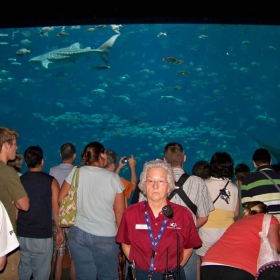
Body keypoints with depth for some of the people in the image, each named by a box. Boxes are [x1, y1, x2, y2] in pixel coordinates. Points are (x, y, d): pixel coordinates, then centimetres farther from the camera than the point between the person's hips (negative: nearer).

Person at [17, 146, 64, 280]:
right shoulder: (51, 181, -6)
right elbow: (56, 209, -5)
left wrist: (16, 231, 17)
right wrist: (59, 231, 8)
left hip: (21, 235, 3)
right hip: (42, 236, -3)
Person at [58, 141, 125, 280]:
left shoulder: (76, 172, -4)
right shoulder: (114, 178, -8)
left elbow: (61, 199, 4)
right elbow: (119, 211, -4)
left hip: (79, 233, 2)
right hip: (106, 237, -2)